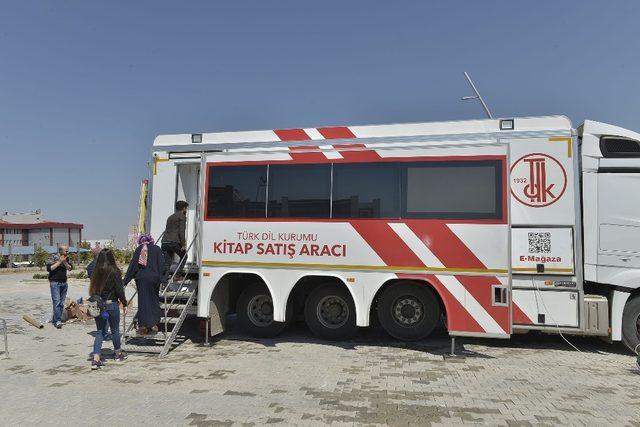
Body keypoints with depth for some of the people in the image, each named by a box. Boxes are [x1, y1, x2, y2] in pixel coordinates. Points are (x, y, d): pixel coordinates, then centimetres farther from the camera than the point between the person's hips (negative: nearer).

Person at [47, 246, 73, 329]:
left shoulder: (66, 258, 10)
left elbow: (70, 268, 4)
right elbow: (49, 268, -16)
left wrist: (64, 262, -12)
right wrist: (59, 262, -16)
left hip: (64, 283, 6)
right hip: (55, 283, -6)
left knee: (61, 303, 7)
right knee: (56, 302, -13)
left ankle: (55, 319, 16)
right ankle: (57, 321, -15)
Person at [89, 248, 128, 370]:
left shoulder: (96, 272, 1)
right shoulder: (114, 271, -11)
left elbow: (92, 288, 4)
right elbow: (119, 290, -10)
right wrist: (124, 303, 0)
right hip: (111, 304, -3)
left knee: (100, 331, 8)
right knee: (115, 330, 13)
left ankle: (96, 359, -1)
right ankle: (118, 353, 31)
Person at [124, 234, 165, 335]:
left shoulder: (138, 250, 5)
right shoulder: (156, 249, 4)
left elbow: (132, 265, 3)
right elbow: (161, 264, -3)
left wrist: (125, 280, 7)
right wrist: (160, 278, 2)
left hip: (141, 278, 0)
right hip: (153, 278, 0)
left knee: (143, 301, 6)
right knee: (154, 300, 12)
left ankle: (143, 325, 6)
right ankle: (154, 323, 10)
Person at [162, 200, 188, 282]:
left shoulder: (170, 217, 27)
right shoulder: (182, 216, 2)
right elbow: (181, 231, -9)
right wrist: (183, 245, -9)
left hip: (165, 242, 7)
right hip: (174, 242, -7)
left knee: (166, 263, 6)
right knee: (184, 256, 16)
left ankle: (163, 282, -2)